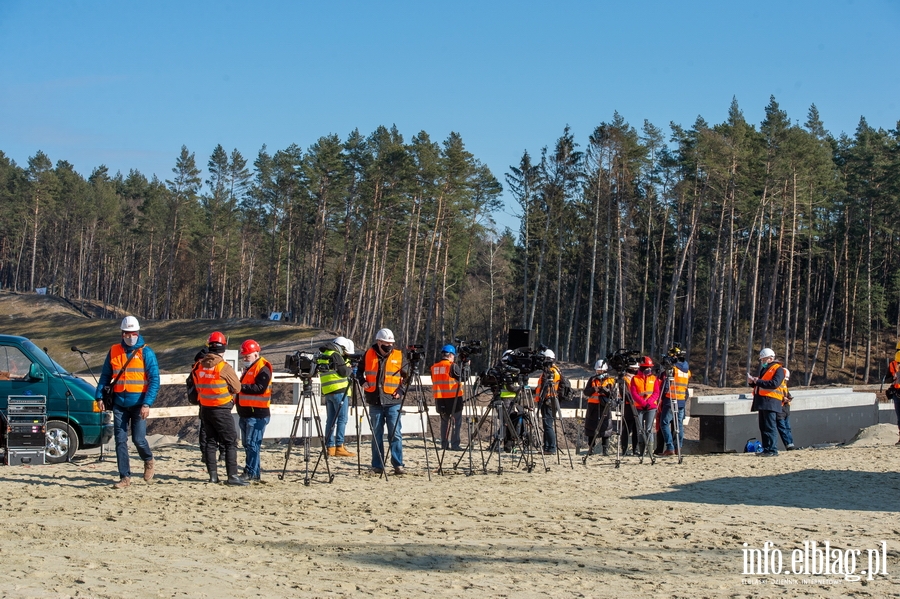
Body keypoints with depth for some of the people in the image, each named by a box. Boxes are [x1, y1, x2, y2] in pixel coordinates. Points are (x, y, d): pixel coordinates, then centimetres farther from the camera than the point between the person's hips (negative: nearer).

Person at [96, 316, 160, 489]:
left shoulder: (146, 353, -3)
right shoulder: (114, 351, 8)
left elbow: (154, 380, -7)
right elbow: (105, 376, 14)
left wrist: (147, 404, -16)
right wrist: (99, 396, 3)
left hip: (138, 404, -3)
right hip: (119, 404, 3)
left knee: (138, 439, -6)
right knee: (120, 440, 1)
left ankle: (149, 461, 24)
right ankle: (125, 476, 8)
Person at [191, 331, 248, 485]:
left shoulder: (198, 365, 2)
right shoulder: (224, 367, -15)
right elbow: (237, 388, -7)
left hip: (205, 408, 6)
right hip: (221, 409, -6)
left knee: (211, 442, 13)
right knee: (231, 442, -2)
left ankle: (213, 475, 12)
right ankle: (232, 476, -9)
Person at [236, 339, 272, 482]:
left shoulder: (263, 368, -11)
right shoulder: (248, 367, 20)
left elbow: (260, 388, -22)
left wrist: (241, 386, -24)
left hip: (257, 413, -10)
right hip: (246, 412, 10)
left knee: (252, 444, -11)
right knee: (247, 444, 11)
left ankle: (251, 473, -9)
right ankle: (254, 472, 16)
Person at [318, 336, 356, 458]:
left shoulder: (323, 356, 19)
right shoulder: (335, 355, -9)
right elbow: (343, 371, -13)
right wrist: (351, 369, 5)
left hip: (327, 392, 9)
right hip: (339, 391, -9)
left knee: (331, 420, 8)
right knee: (342, 419, -7)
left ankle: (330, 447, 8)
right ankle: (339, 447, -11)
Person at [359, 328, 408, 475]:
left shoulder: (398, 356, 3)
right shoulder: (369, 355, 4)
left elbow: (406, 376, 10)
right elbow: (360, 372, 18)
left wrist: (400, 390, -3)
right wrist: (363, 382, -1)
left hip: (393, 401, -1)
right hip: (375, 401, 1)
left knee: (395, 434, -4)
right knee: (377, 435, 6)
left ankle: (398, 464, -2)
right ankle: (377, 466, 10)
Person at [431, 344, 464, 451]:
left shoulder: (434, 367, 7)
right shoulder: (453, 366, -10)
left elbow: (434, 382, 13)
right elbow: (462, 377, -3)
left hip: (439, 398, 5)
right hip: (453, 397, -5)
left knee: (444, 420, 14)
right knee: (456, 421, 1)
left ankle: (444, 444, 11)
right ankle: (454, 444, -5)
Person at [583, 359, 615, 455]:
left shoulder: (610, 380, 6)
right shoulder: (592, 380, 11)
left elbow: (612, 394, -3)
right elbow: (585, 393, 4)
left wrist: (605, 390, -20)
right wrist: (593, 389, -13)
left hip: (604, 406, -2)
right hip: (592, 406, 2)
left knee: (605, 427, -5)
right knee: (591, 427, 3)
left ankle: (606, 449, -1)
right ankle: (590, 448, 11)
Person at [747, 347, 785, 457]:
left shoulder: (778, 369, -3)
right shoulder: (764, 369, 24)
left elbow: (774, 383, -18)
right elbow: (760, 385, 28)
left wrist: (758, 381, -17)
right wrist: (752, 382, 7)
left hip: (770, 402, -9)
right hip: (762, 402, 9)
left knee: (770, 427, -11)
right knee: (763, 427, 9)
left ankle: (772, 450, -11)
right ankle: (766, 449, 13)